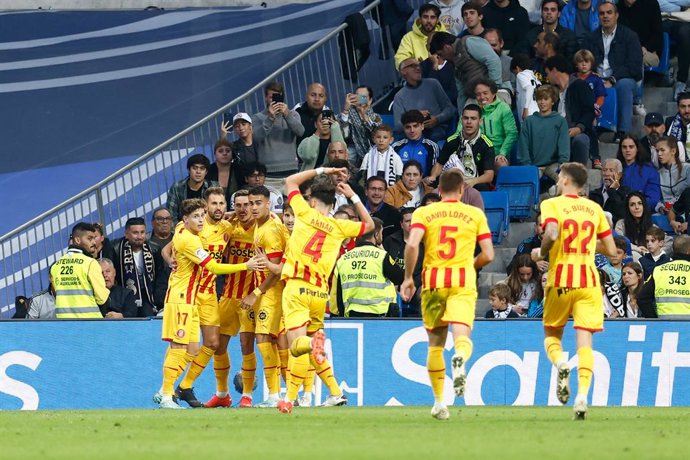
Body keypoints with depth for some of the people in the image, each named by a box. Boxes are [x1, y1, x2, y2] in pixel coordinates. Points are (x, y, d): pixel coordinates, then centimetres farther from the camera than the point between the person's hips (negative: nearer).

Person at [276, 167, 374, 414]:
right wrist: (353, 196, 24)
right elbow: (369, 224, 26)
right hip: (320, 292, 4)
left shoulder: (305, 213, 2)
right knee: (310, 350, 18)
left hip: (297, 287, -4)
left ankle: (314, 341, -46)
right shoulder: (339, 226, 8)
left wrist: (320, 171, 22)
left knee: (297, 345, -14)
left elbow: (290, 181, 16)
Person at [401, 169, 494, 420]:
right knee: (462, 336, -13)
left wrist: (408, 277, 0)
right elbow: (488, 255, 5)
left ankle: (439, 402, 15)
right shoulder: (475, 215, 8)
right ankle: (460, 358, -50)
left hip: (433, 280, 1)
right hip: (463, 281, -1)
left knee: (435, 343, 14)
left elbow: (412, 244, -10)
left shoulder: (423, 213, 6)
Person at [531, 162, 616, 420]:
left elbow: (552, 234, -21)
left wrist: (541, 253, -2)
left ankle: (560, 364, -17)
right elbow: (610, 249, 11)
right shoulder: (594, 209, 11)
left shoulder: (552, 204, -1)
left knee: (552, 335, 15)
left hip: (560, 279, -2)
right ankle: (583, 394, -19)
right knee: (584, 340, -2)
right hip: (589, 281, 2)